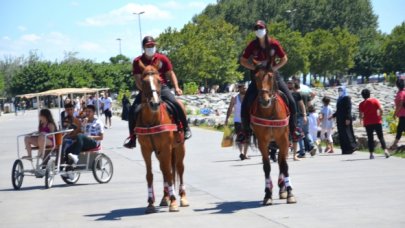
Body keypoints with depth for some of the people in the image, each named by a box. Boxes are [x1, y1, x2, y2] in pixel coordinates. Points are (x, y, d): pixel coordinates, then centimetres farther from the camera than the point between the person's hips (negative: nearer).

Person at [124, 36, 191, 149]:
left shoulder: (162, 59, 3)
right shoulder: (138, 62, -1)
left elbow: (171, 74, 8)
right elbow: (138, 80, -4)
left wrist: (176, 87, -6)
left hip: (162, 88, 0)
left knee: (177, 104, -23)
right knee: (132, 111, -16)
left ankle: (185, 128, -2)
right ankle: (132, 138, -3)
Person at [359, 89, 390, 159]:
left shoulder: (361, 104, 0)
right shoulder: (375, 100, -1)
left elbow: (361, 115, -4)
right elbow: (381, 110, -7)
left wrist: (361, 119, 15)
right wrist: (380, 116, 9)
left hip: (368, 123, 0)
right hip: (377, 122, 0)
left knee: (370, 138, 5)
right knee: (381, 137, 6)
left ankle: (371, 154, 1)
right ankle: (385, 150, -10)